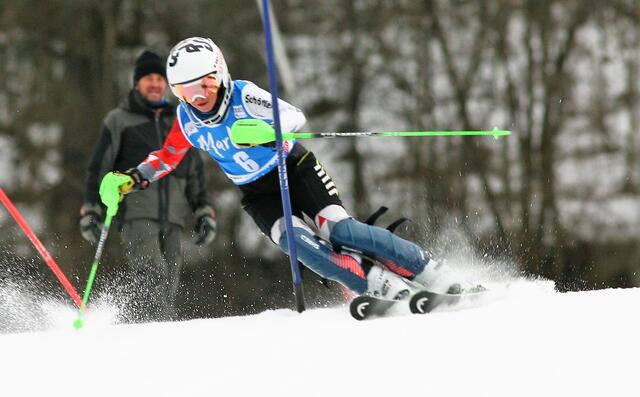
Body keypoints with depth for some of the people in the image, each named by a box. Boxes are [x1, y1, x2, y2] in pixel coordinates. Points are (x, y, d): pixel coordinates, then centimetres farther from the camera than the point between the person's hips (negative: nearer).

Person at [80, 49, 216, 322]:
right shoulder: (118, 120, 10)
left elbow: (195, 174, 26)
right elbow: (98, 168, 8)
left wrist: (204, 214, 17)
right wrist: (91, 211, 0)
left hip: (173, 219, 4)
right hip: (136, 214, -4)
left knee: (167, 289, -4)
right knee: (152, 279, -23)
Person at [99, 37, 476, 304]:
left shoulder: (243, 95, -23)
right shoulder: (187, 120, -9)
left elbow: (295, 116, -35)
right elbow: (167, 157, 10)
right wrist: (131, 179, -6)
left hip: (296, 168, -4)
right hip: (259, 193, 4)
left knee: (338, 229, -22)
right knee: (292, 238, -25)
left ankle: (436, 275, -14)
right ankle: (384, 285, -28)